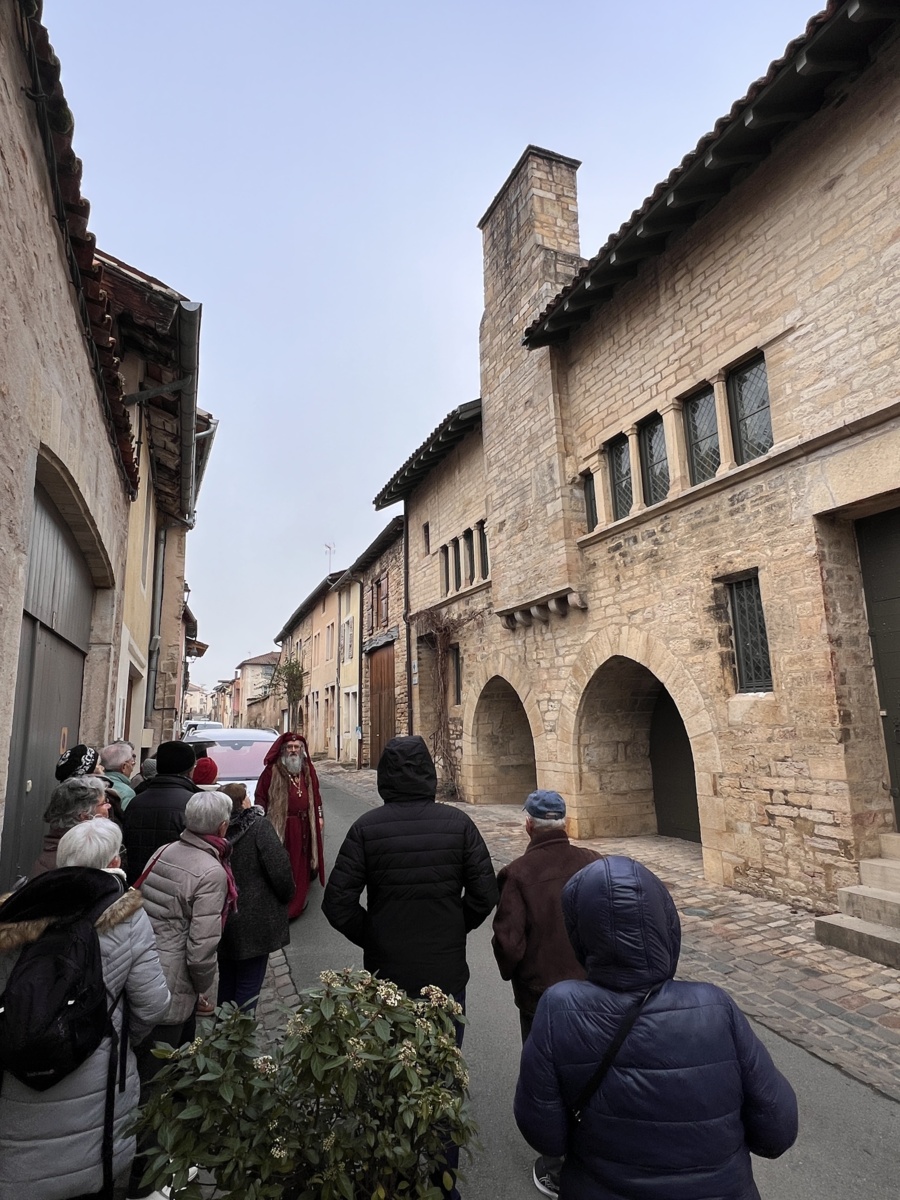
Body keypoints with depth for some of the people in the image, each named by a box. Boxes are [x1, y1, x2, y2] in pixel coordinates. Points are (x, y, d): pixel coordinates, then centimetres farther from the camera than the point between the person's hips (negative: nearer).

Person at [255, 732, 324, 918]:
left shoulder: (308, 770, 9)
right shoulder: (272, 770, -7)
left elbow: (315, 794, 17)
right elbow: (260, 796, -5)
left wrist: (320, 816, 14)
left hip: (304, 825, 5)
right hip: (280, 825, -5)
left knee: (301, 863, 17)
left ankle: (299, 899, 36)